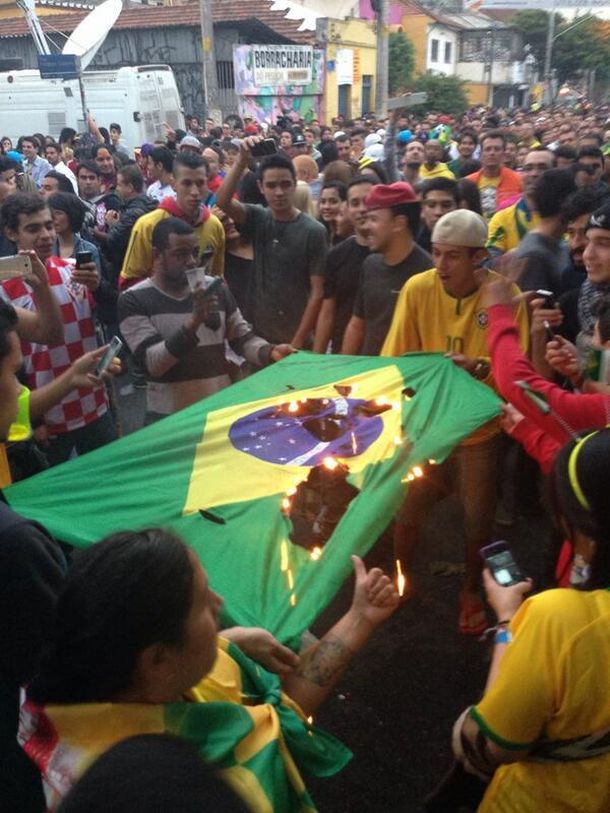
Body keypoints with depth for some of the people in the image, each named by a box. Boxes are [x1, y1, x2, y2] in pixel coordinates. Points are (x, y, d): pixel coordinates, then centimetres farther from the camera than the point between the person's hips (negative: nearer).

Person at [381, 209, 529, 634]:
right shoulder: (418, 288, -11)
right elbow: (394, 359, -6)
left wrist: (480, 366, -31)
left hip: (478, 426, -1)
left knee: (477, 517, 11)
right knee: (407, 506, 11)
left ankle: (471, 591, 37)